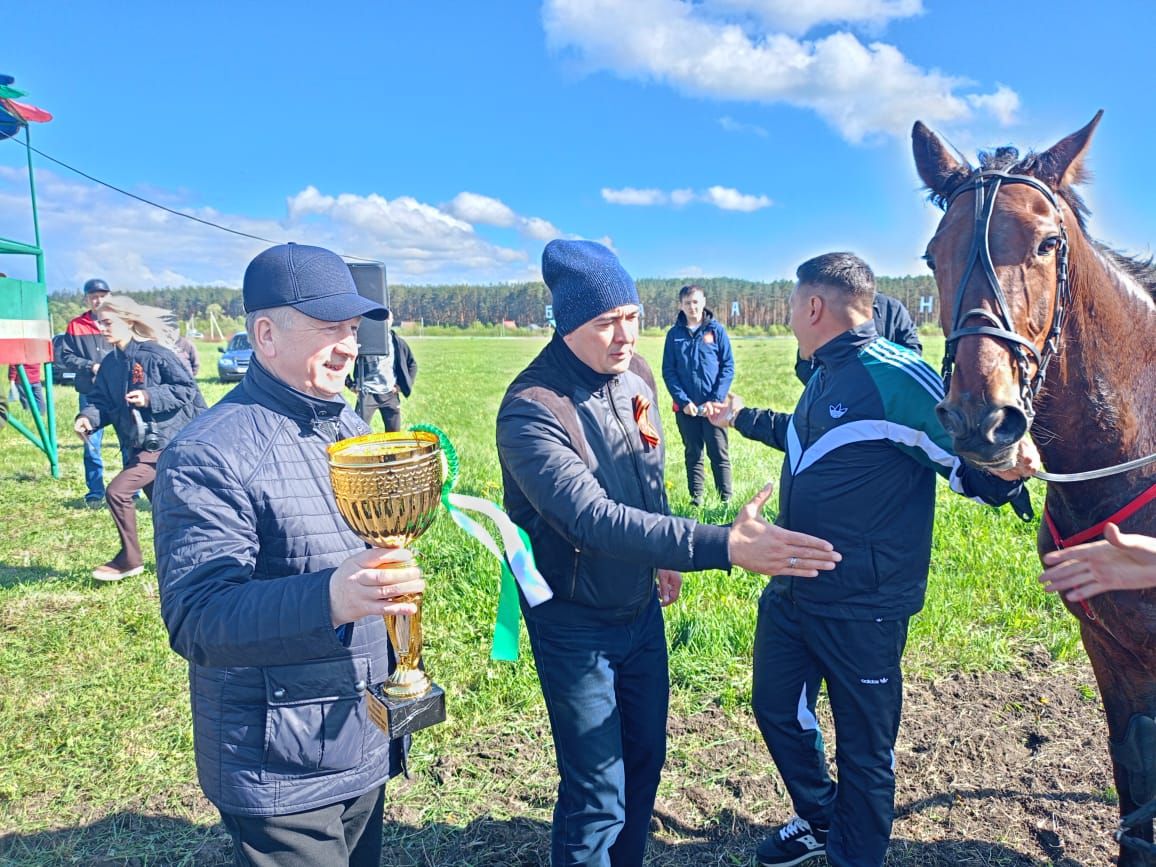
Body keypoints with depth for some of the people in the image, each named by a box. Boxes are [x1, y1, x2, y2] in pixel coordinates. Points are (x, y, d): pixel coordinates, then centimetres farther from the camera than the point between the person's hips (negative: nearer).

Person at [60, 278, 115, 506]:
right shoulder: (76, 326, 5)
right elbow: (66, 357, 4)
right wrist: (90, 366, -10)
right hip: (90, 393, 1)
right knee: (91, 445, 5)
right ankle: (95, 493, 16)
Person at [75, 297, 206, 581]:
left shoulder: (155, 354, -13)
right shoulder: (109, 363, 9)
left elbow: (188, 388, -13)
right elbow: (102, 399, 8)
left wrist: (150, 397, -22)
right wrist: (88, 416, -12)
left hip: (164, 442, -9)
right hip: (138, 446, 9)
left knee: (117, 491, -15)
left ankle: (129, 559, 3)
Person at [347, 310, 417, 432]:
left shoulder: (398, 342, 4)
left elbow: (412, 364, 16)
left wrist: (404, 384, 6)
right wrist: (351, 384, -2)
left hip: (390, 394, 3)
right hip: (367, 394, -3)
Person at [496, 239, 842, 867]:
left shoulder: (635, 373, -3)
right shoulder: (530, 410, -27)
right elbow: (594, 519, -39)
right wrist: (723, 546, -46)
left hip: (642, 606, 7)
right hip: (577, 622, -7)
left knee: (645, 758, 21)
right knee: (596, 795, 1)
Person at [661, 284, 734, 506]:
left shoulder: (717, 330, 0)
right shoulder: (674, 334, 3)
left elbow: (728, 367, -2)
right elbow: (668, 371, 2)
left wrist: (715, 399, -12)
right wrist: (683, 401, -9)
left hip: (713, 405, -2)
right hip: (685, 407, 2)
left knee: (719, 454, 2)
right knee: (692, 454, 11)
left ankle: (726, 499, 11)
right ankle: (696, 498, 20)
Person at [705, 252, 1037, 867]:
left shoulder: (896, 376, -20)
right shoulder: (825, 376, 8)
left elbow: (969, 468, -19)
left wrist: (1005, 473, -41)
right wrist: (742, 418, 41)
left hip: (858, 609, -9)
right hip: (789, 592, 9)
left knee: (863, 750, 11)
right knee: (776, 707, 24)